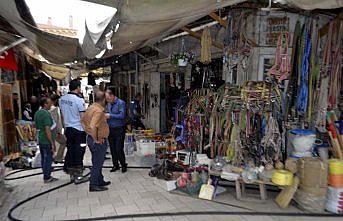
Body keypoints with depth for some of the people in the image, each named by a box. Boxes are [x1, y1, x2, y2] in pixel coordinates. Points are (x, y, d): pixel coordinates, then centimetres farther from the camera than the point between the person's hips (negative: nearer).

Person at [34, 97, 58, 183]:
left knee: (44, 159, 16)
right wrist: (52, 143, -19)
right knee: (48, 159, 2)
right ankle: (47, 178, 13)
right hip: (47, 141, -9)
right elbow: (47, 130, -24)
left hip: (41, 140, 9)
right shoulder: (46, 114, -20)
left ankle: (46, 176, 28)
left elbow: (37, 127, 18)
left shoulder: (37, 113, 9)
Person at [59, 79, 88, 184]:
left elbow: (62, 115, 14)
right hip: (79, 129, -7)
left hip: (68, 129, 7)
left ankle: (72, 174, 25)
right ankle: (78, 176, 10)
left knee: (70, 151, 14)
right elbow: (83, 117, -16)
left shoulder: (62, 99, 6)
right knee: (79, 152, 2)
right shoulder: (79, 100, -16)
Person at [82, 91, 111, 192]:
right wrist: (96, 139, -21)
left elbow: (83, 120, 17)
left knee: (97, 162, 20)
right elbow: (93, 126, -33)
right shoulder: (99, 110, -22)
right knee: (97, 163, 3)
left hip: (90, 138, 10)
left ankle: (100, 181, 34)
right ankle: (94, 185, 15)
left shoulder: (91, 107, 7)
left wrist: (89, 133, 16)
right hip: (99, 141, -10)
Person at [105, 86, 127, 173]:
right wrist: (105, 116, 0)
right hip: (110, 129, 6)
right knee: (112, 149, 11)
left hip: (119, 129, -6)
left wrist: (110, 115, -19)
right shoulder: (108, 104, 10)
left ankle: (123, 165, 16)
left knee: (119, 149, -4)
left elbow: (122, 115, -20)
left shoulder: (121, 103, -10)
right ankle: (115, 165, 27)